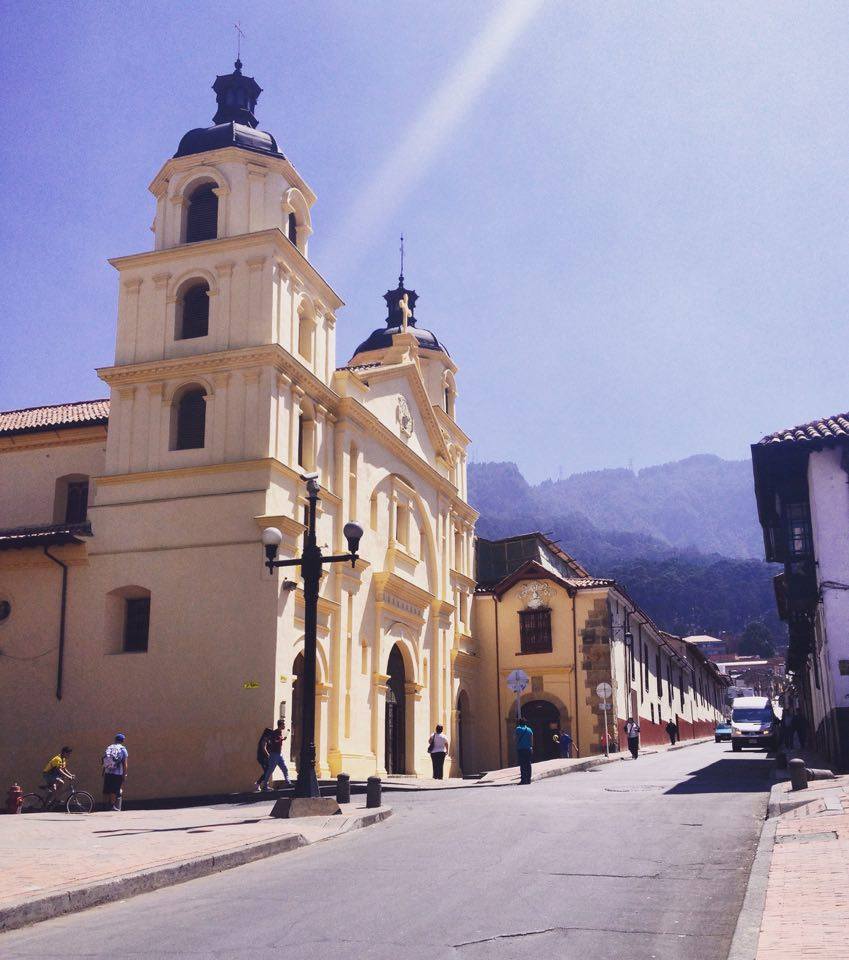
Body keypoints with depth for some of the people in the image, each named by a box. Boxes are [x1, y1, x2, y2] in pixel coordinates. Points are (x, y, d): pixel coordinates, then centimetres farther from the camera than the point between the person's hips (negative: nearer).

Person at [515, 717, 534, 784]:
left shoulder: (518, 729, -1)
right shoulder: (529, 729, 9)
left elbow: (517, 739, -4)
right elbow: (532, 740, 8)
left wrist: (516, 748, 3)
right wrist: (531, 747, 13)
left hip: (520, 749, -3)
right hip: (528, 749, 3)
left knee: (522, 765, -4)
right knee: (528, 764, 7)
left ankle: (523, 779, -9)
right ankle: (528, 779, 7)